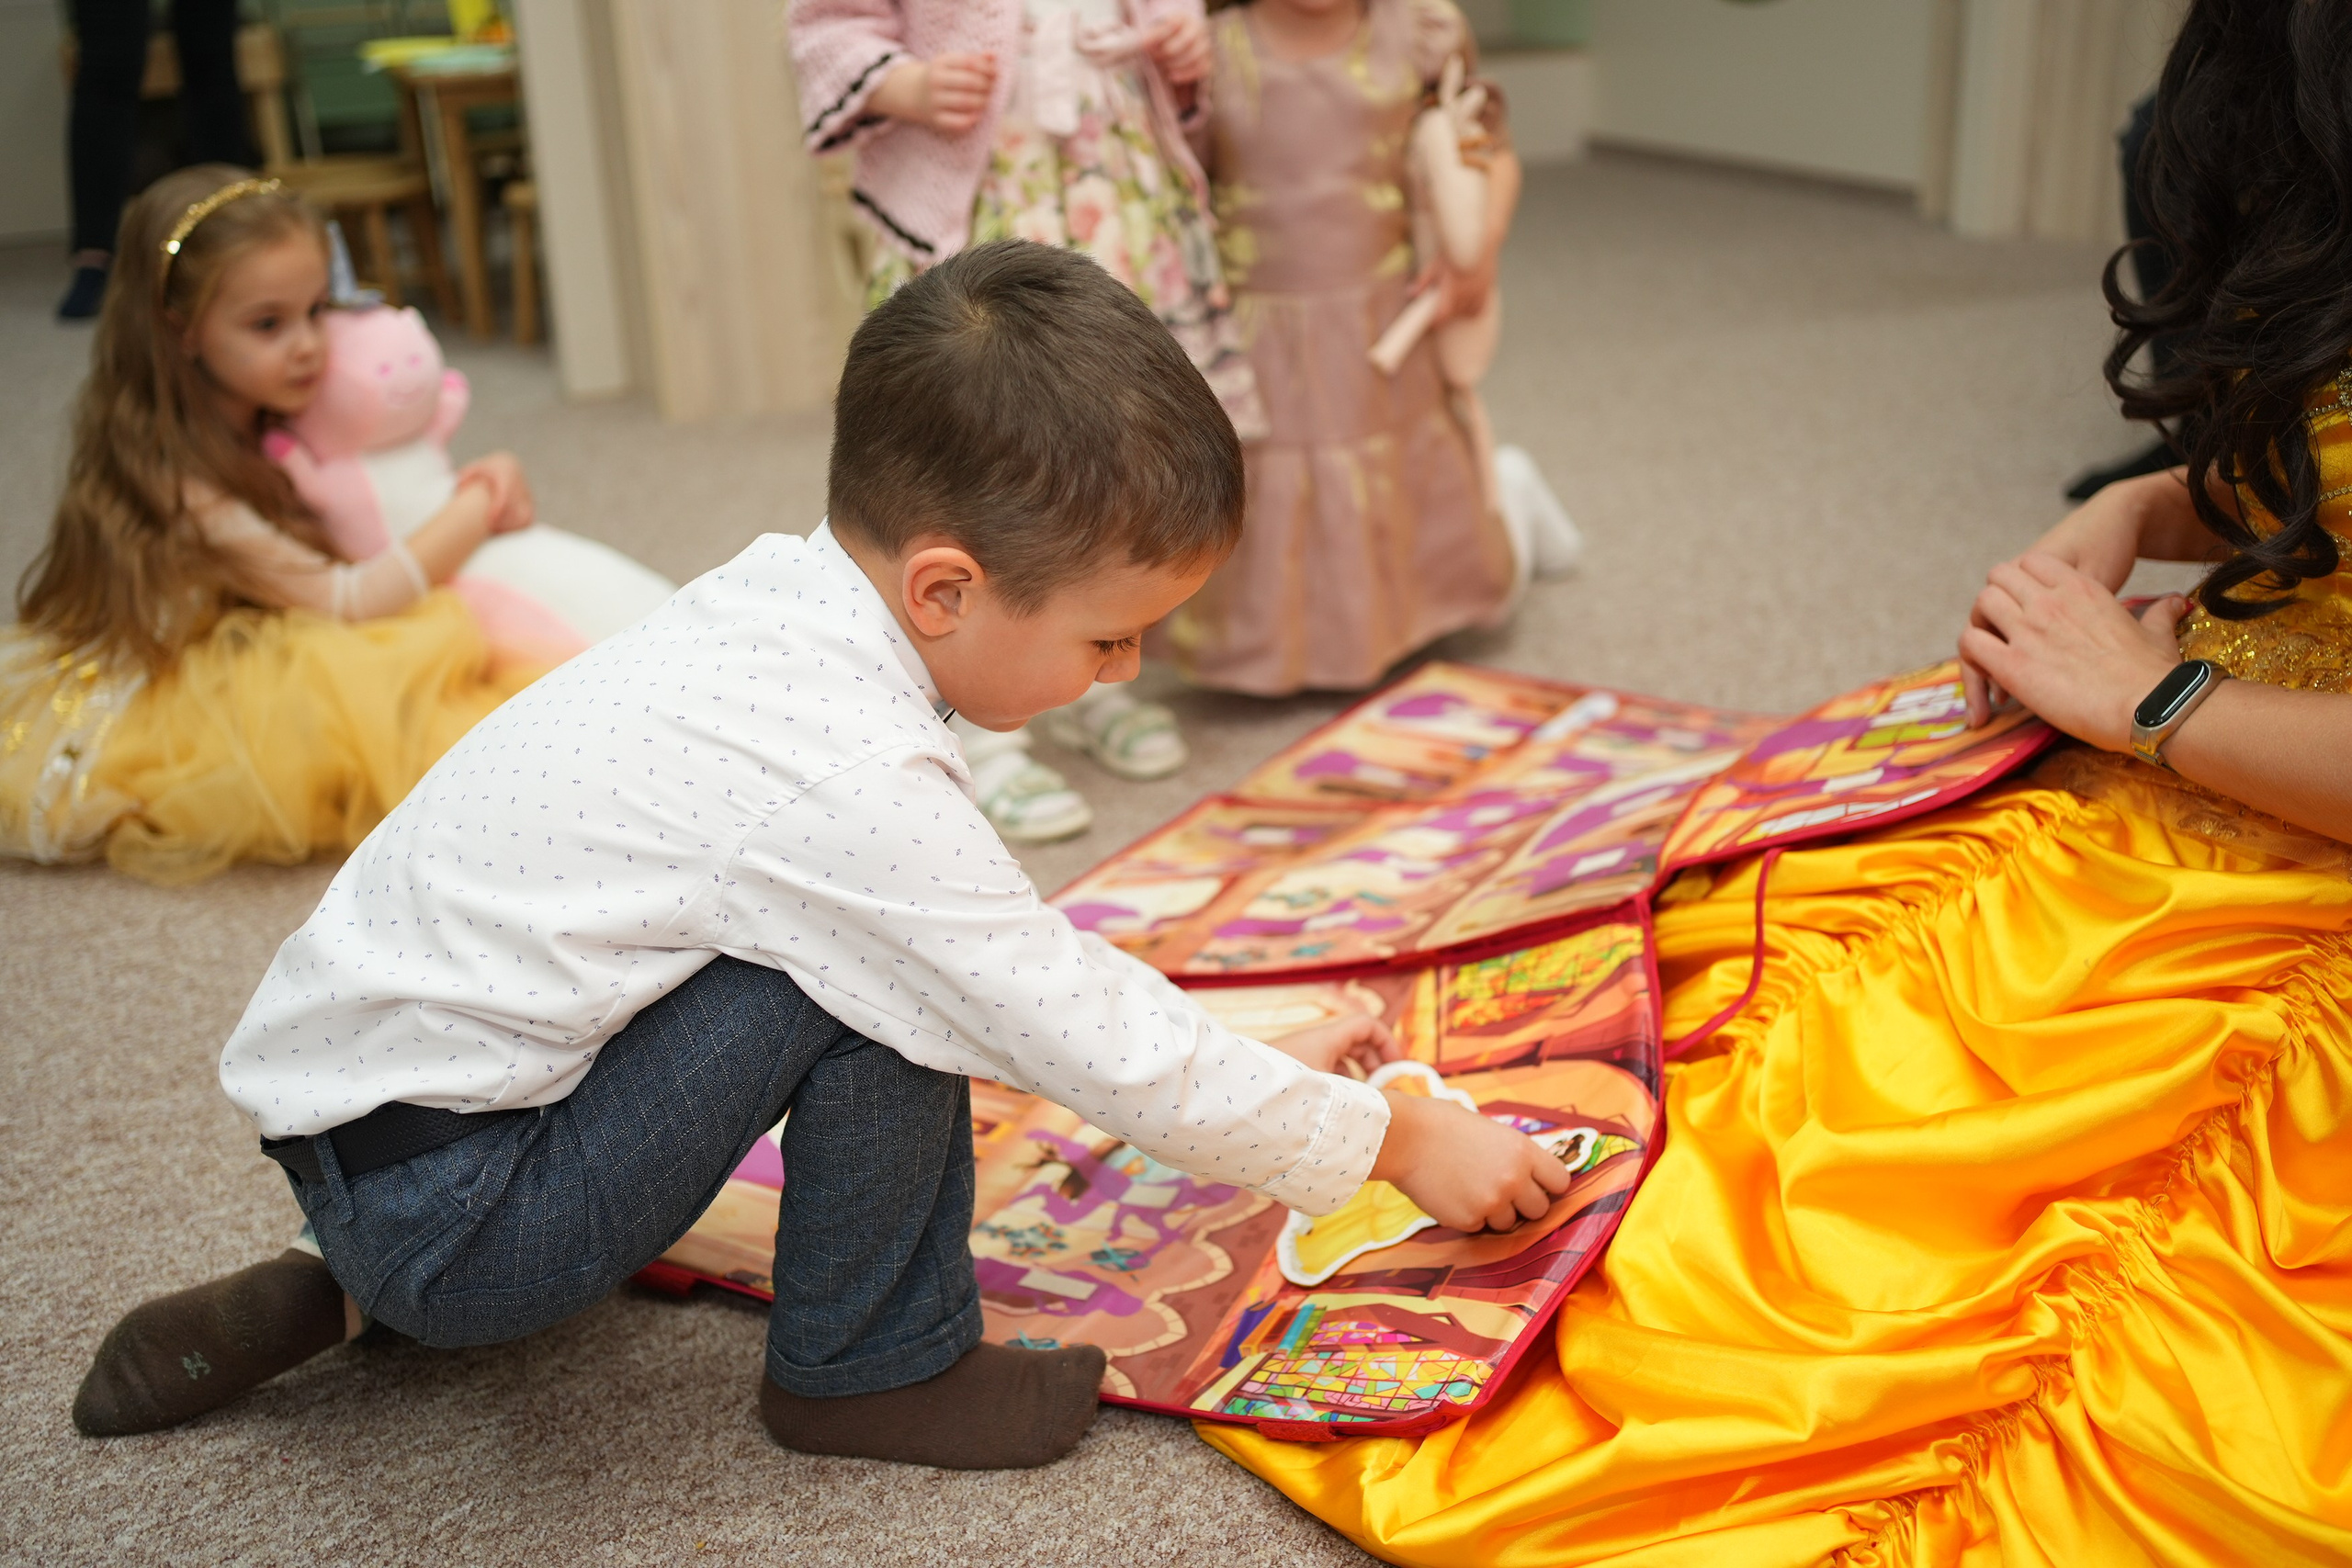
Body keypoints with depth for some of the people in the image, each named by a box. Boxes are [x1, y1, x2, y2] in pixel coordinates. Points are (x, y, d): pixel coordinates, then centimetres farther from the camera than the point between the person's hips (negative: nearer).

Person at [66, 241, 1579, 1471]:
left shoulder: (783, 610, 0)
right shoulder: (850, 786, -25)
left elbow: (1033, 946, 12)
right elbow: (1100, 1048, -15)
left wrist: (1253, 1060, 13)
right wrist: (1395, 1134, -2)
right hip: (443, 1214, -9)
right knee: (884, 971, -19)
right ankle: (870, 1366, 5)